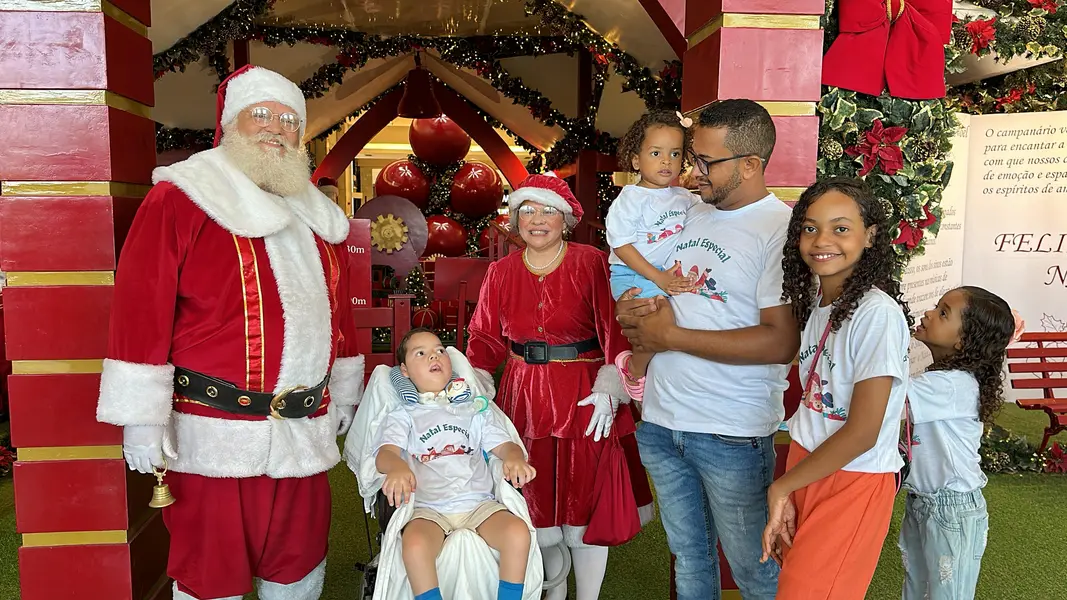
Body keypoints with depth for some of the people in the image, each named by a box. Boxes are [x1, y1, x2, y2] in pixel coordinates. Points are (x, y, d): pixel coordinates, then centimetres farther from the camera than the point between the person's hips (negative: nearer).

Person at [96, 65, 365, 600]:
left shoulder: (316, 218, 14)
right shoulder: (181, 199, -6)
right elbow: (140, 309, -12)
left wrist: (344, 393, 22)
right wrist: (142, 417, -15)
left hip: (305, 431, 6)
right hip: (217, 435, -6)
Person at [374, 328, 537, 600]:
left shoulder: (474, 409, 22)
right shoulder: (403, 416, 14)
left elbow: (503, 444, 12)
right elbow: (385, 453, -5)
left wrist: (515, 457, -15)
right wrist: (397, 467, -32)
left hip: (478, 502, 2)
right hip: (428, 508, -2)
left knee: (518, 533, -27)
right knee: (415, 544, -35)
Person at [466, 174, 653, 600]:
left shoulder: (592, 264, -7)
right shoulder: (501, 273, 6)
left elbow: (616, 333, -11)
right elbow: (485, 339, 7)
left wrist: (608, 390, -18)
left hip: (584, 400, -3)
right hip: (525, 400, 4)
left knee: (584, 501, 6)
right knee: (536, 502, 13)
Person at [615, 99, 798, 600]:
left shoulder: (783, 230, -13)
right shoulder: (689, 216, 8)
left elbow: (781, 342, -22)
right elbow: (649, 287, 20)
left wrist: (671, 336, -16)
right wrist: (634, 312, -5)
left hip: (732, 433, -6)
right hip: (661, 421, 6)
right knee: (688, 557, 22)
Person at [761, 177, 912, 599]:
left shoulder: (878, 313, -20)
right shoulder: (815, 304, 4)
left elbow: (862, 433, -21)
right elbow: (815, 401, 5)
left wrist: (780, 487, -10)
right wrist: (784, 499, 0)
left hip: (853, 483, -7)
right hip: (806, 470, 7)